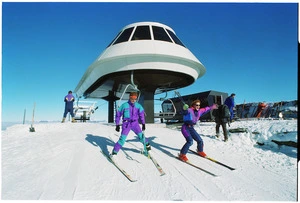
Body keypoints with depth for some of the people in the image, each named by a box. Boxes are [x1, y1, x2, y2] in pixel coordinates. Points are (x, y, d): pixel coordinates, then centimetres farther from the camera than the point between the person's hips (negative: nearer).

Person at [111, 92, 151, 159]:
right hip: (126, 123, -2)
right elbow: (118, 114, 1)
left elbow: (142, 115, 10)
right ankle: (114, 152, 3)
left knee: (141, 135, -7)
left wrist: (143, 124, 6)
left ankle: (147, 145, 23)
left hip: (135, 123, 2)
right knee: (122, 138, -10)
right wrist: (117, 125, -1)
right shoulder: (124, 105, -6)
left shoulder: (138, 106, 1)